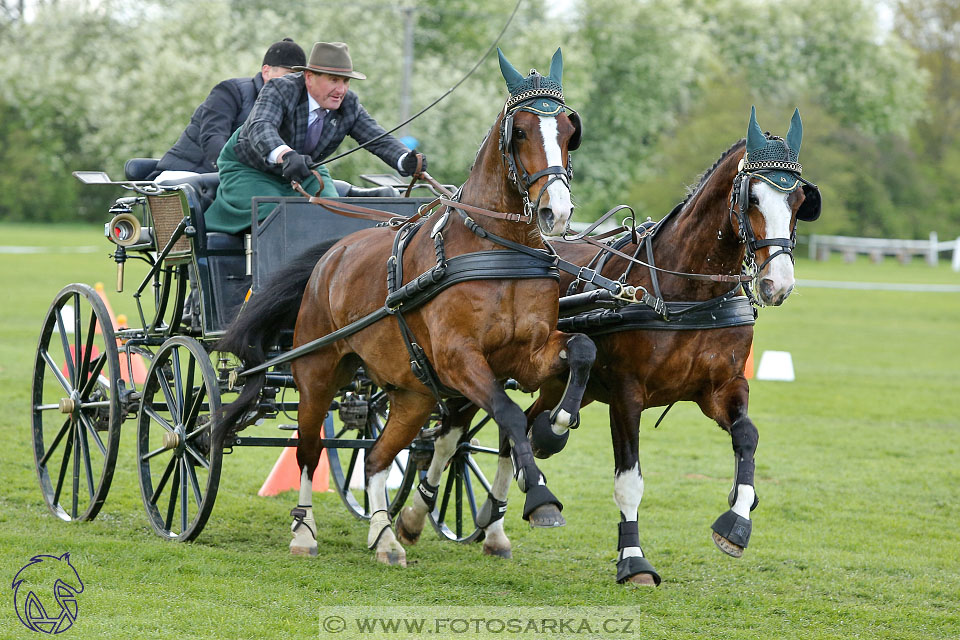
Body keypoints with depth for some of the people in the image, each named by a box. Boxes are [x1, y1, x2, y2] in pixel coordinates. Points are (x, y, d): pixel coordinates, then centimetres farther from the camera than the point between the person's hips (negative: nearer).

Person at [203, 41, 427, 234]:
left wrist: (405, 160, -42)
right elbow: (260, 128, -48)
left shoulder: (348, 104, -13)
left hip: (305, 171, 5)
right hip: (250, 170, -5)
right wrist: (285, 156, -69)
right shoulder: (280, 90, -30)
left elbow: (378, 139, -18)